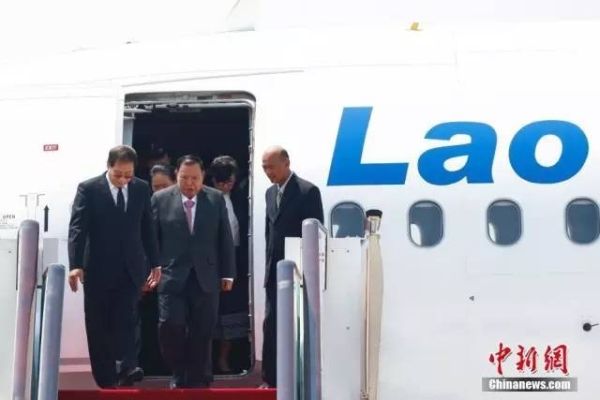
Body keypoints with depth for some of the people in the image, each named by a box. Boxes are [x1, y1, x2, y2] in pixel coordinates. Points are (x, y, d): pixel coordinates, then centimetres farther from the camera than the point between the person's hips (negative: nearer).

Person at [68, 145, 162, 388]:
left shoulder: (142, 189, 4)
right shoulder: (88, 189, -6)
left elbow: (148, 228, 11)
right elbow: (77, 228, -11)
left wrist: (155, 263, 11)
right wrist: (75, 265, -22)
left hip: (131, 268, 2)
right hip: (98, 269, -1)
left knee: (126, 322, -10)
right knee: (98, 327, 3)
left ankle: (126, 368, -17)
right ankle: (106, 379, 9)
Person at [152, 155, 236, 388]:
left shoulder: (216, 199, 4)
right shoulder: (160, 199, 0)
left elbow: (225, 239, 7)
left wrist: (228, 273, 5)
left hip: (206, 277, 1)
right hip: (172, 276, -1)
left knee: (202, 333, 4)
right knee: (170, 326, -9)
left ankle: (198, 380, 16)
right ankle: (178, 375, 13)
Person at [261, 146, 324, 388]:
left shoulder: (308, 191, -10)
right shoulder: (270, 193, 12)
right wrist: (269, 266, 12)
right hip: (275, 272, 7)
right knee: (271, 326, 5)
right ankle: (271, 379, 10)